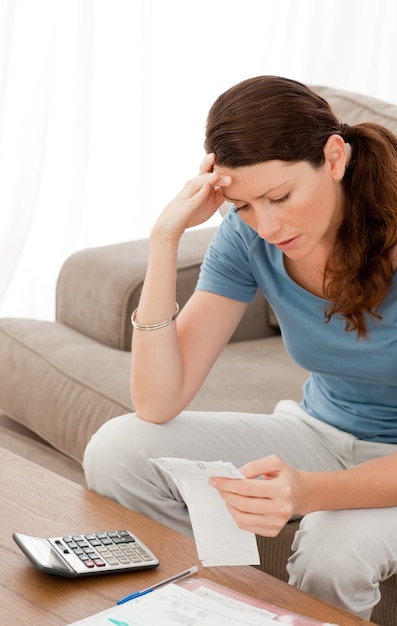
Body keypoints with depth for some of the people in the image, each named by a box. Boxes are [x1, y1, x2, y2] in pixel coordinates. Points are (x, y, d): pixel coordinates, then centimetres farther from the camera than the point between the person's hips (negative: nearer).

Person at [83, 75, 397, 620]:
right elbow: (157, 405, -16)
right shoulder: (247, 238, -13)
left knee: (335, 550, -38)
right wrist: (165, 240, -25)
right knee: (117, 451, -14)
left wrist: (310, 492, -46)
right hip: (320, 433, 5)